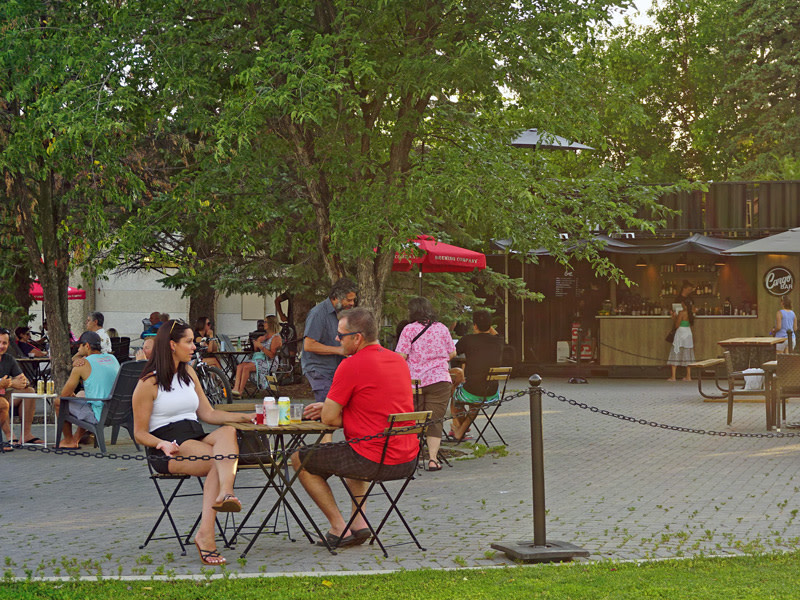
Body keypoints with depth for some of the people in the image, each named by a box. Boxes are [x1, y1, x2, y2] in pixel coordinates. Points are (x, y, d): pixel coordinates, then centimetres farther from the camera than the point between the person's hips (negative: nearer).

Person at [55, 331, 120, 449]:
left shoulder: (82, 365, -10)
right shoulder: (113, 359, 9)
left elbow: (64, 394, -5)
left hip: (98, 416, -8)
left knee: (59, 402, 10)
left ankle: (69, 441, 26)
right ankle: (76, 438, 38)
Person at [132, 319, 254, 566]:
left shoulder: (188, 373, 20)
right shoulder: (148, 383, 0)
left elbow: (207, 413, 20)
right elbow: (140, 433, 0)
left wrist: (244, 417, 7)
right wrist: (164, 444, -20)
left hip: (196, 439, 5)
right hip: (166, 447, -5)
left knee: (227, 432, -31)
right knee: (220, 462, -32)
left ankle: (225, 493, -52)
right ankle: (206, 535, -43)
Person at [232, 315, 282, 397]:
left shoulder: (276, 338, -8)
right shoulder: (265, 336, 20)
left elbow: (272, 355, -17)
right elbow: (257, 350, 24)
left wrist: (261, 346, -20)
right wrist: (256, 345, 4)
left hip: (269, 363, -8)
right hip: (259, 359, 8)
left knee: (246, 367, -28)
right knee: (240, 366, -15)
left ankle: (240, 391, -24)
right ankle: (236, 388, -28)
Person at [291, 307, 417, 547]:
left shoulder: (351, 366, -14)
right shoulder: (399, 361, 10)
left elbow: (329, 419, -10)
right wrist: (330, 406, 22)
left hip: (374, 461, -8)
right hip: (408, 460, 8)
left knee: (300, 459, 12)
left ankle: (339, 528, 9)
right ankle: (359, 523, 25)